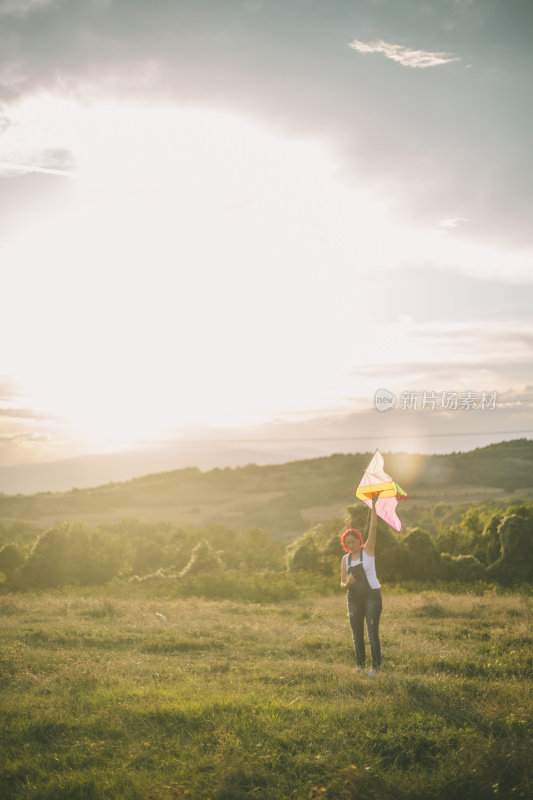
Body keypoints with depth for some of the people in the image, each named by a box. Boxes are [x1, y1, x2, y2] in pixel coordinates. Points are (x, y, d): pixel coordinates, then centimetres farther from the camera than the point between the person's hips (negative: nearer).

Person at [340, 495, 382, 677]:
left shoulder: (368, 550, -2)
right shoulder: (345, 559, 7)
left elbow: (373, 527, -12)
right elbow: (342, 585, 6)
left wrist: (373, 505, -17)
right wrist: (347, 584, -18)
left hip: (372, 596, -4)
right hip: (354, 598, 4)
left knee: (373, 633, -8)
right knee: (357, 633, 8)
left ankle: (375, 667, -1)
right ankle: (360, 663, 25)